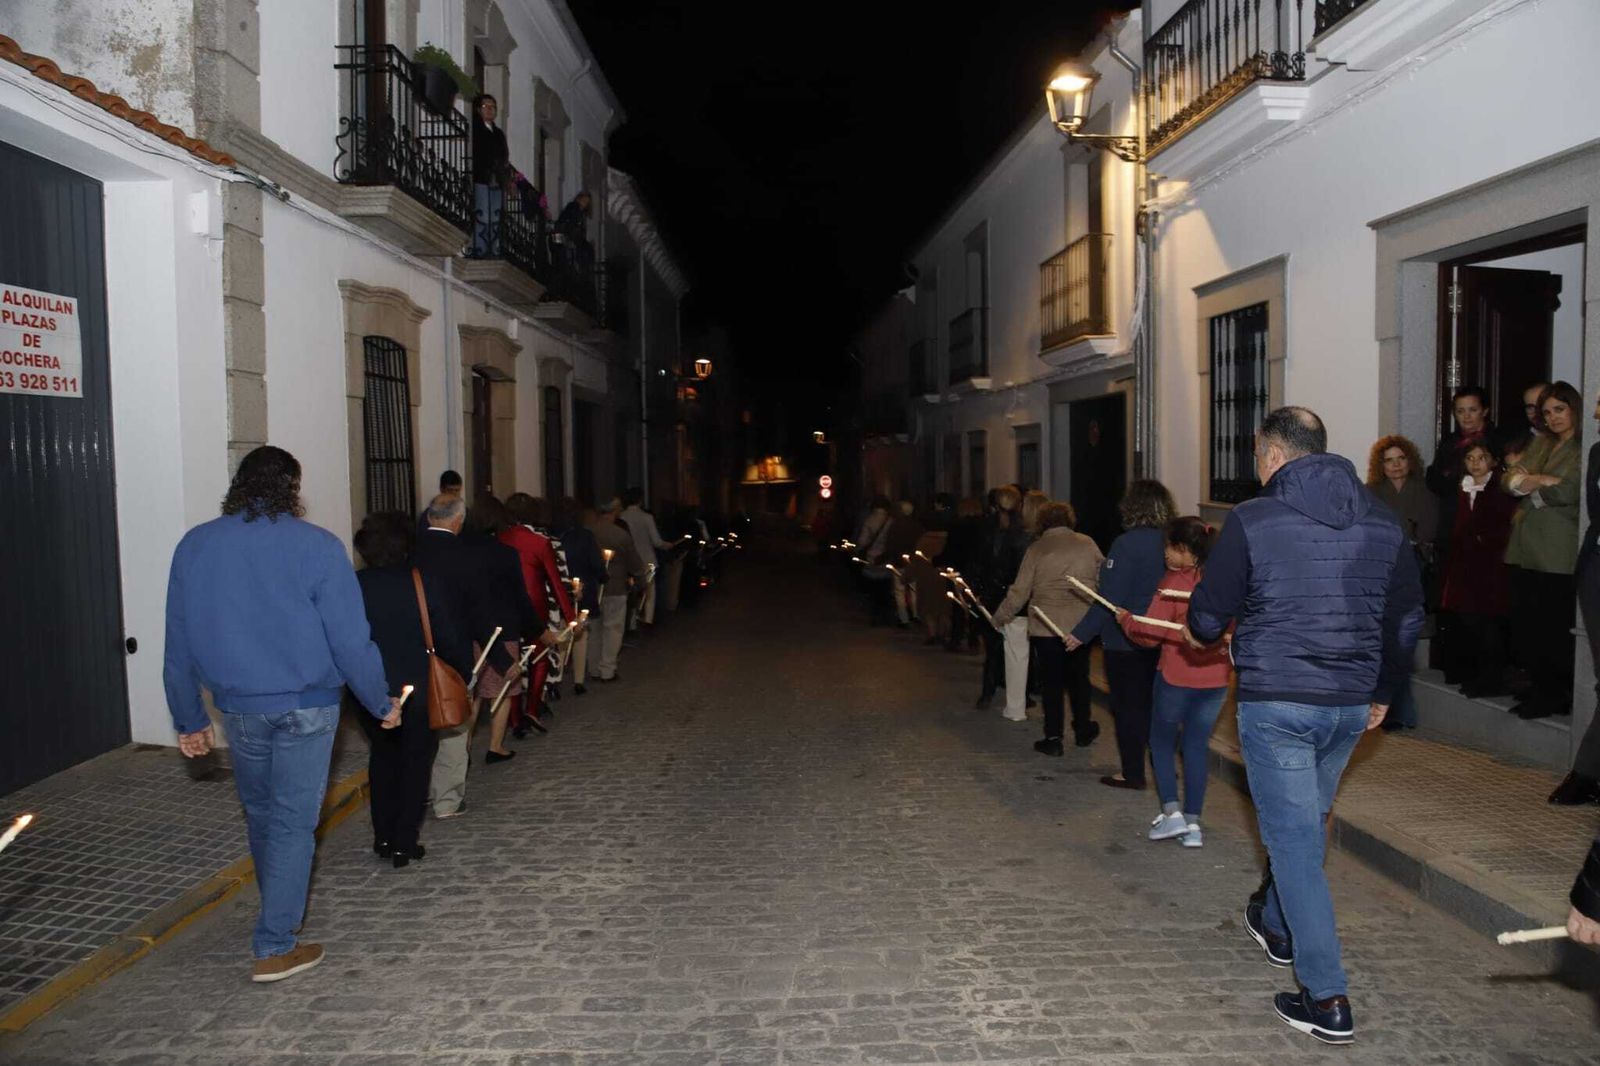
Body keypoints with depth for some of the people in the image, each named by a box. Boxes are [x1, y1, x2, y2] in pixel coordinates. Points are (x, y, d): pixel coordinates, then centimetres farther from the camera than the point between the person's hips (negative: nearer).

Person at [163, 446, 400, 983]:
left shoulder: (194, 546, 1)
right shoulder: (317, 546, -13)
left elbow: (179, 643, 6)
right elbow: (350, 639, -13)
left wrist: (189, 719, 15)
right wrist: (382, 703, -1)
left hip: (238, 709, 4)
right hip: (307, 707, -4)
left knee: (260, 815, 22)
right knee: (293, 821, 5)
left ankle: (278, 914, 42)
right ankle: (275, 947, 8)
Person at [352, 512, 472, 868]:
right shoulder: (423, 584, -14)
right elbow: (451, 638, -12)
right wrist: (466, 670, 3)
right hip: (418, 690, -2)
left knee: (382, 755, 22)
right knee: (415, 761, 12)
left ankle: (383, 837, 24)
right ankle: (404, 843, 12)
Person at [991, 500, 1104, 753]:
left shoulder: (1036, 549, -4)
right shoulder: (1087, 544, 2)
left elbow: (1020, 591, -3)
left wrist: (1000, 617, 9)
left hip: (1046, 626, -2)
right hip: (1081, 625, 3)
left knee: (1051, 682, 5)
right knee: (1078, 677, 18)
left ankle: (1053, 738, 7)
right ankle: (1083, 730, 29)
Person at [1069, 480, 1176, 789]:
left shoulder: (1126, 545, -18)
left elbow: (1110, 599, -21)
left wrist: (1082, 633, -15)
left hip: (1124, 640, -6)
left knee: (1127, 706, 5)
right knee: (1152, 702, 19)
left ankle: (1132, 772, 12)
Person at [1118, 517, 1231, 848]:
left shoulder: (1174, 583, -13)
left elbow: (1150, 635, -13)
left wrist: (1125, 619, 3)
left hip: (1177, 677, -5)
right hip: (1216, 679, 5)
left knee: (1162, 740, 14)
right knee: (1198, 746, 11)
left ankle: (1172, 812, 5)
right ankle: (1192, 823, 13)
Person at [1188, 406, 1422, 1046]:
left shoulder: (1252, 520, -11)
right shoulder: (1383, 523, 6)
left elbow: (1206, 621, -7)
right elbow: (1407, 621, 12)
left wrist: (1205, 625, 16)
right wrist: (1381, 691, 24)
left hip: (1275, 704, -6)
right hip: (1350, 705, 6)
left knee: (1294, 837, 1)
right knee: (1308, 821, 24)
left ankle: (1328, 1000, 2)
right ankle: (1279, 926, 45)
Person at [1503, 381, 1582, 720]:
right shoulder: (1540, 443, 18)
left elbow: (1572, 492, -18)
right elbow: (1509, 479, 11)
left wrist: (1530, 483, -3)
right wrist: (1544, 481, -9)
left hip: (1559, 555, -7)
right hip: (1526, 548, 7)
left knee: (1554, 626, -1)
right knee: (1525, 623, 9)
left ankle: (1555, 696, 10)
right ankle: (1539, 686, 21)